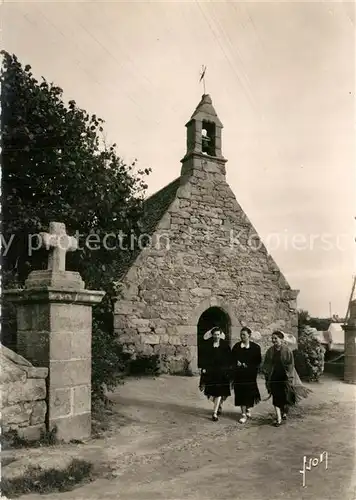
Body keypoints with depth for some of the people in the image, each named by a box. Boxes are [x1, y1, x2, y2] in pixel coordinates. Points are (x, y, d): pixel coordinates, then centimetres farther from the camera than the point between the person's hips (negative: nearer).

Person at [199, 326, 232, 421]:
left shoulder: (225, 344, 0)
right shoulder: (208, 345, 3)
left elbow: (229, 358, 1)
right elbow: (204, 357, 3)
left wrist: (227, 369, -5)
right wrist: (204, 368, -5)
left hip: (222, 371, -2)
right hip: (210, 371, 2)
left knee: (219, 392, -6)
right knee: (210, 391, 7)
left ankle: (215, 413, 0)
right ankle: (219, 404, 35)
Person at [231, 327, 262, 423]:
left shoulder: (255, 347, -1)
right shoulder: (236, 346, 5)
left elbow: (258, 361, -2)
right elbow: (232, 359, 8)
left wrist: (247, 365, -12)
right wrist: (237, 363, -11)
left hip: (250, 374, -1)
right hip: (239, 374, 2)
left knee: (248, 393, 3)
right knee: (240, 393, 0)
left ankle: (248, 408, 29)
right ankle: (243, 414, 6)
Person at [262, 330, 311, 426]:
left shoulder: (287, 351, -6)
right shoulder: (270, 351, 3)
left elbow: (290, 365, -5)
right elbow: (266, 365, 10)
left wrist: (289, 378, -10)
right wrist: (267, 375, 2)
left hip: (284, 377, -2)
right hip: (274, 378, 2)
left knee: (284, 396, 8)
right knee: (276, 397, -2)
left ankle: (284, 412, 33)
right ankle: (278, 418, 1)